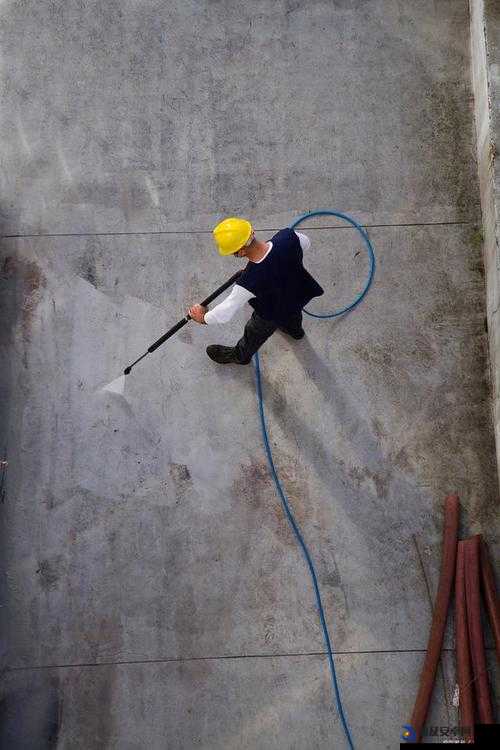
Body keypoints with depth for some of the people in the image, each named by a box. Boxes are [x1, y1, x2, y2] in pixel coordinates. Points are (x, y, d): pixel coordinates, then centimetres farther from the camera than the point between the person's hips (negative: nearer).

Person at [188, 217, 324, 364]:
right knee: (293, 314, 41)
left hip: (272, 315, -4)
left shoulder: (249, 282, -45)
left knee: (254, 335, 30)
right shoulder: (287, 236, -35)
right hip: (298, 295, 4)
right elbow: (306, 243, -9)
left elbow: (225, 312, -28)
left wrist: (203, 318, -9)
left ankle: (240, 356, 63)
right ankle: (295, 330, 76)